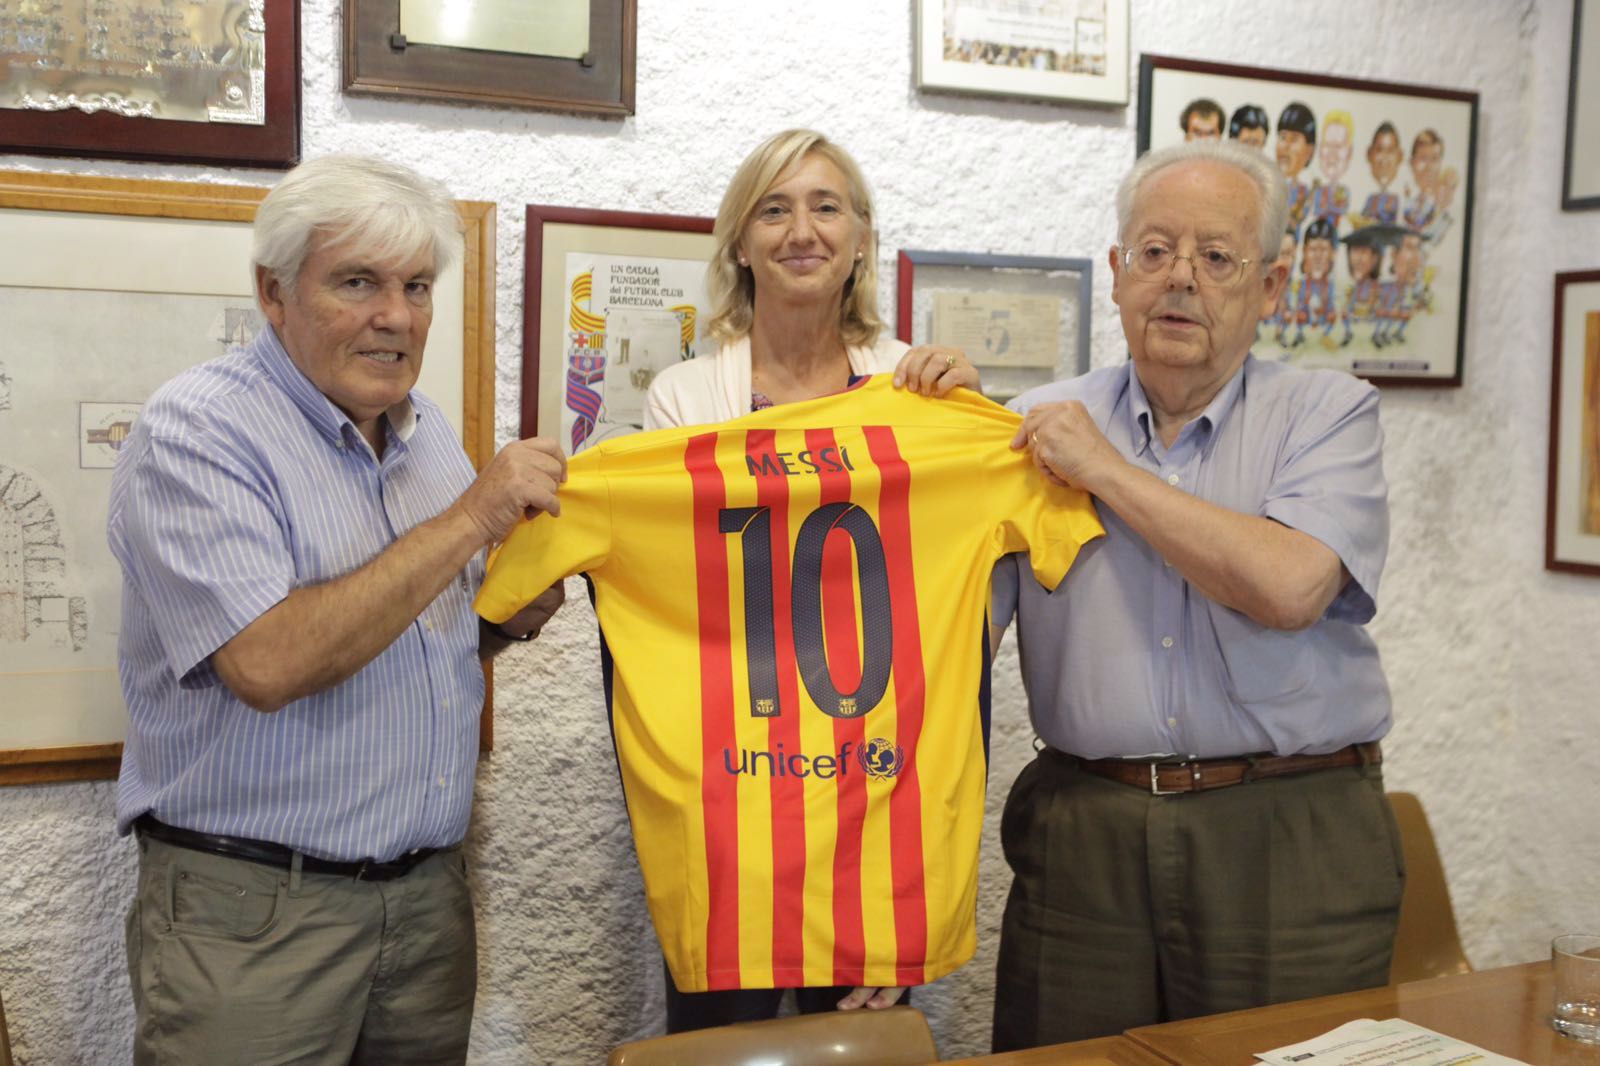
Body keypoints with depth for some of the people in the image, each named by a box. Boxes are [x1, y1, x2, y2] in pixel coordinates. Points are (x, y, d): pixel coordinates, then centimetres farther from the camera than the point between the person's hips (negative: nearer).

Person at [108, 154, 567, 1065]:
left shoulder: (429, 432, 9)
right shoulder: (196, 432, -13)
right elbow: (268, 664, -26)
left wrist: (511, 617, -3)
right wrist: (470, 521, -22)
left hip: (429, 891, 7)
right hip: (254, 911, -6)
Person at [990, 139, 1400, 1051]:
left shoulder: (1329, 413, 3)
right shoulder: (1041, 424, 9)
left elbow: (1290, 587, -16)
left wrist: (1106, 470, -10)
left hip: (1289, 842, -1)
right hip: (1084, 836, 2)